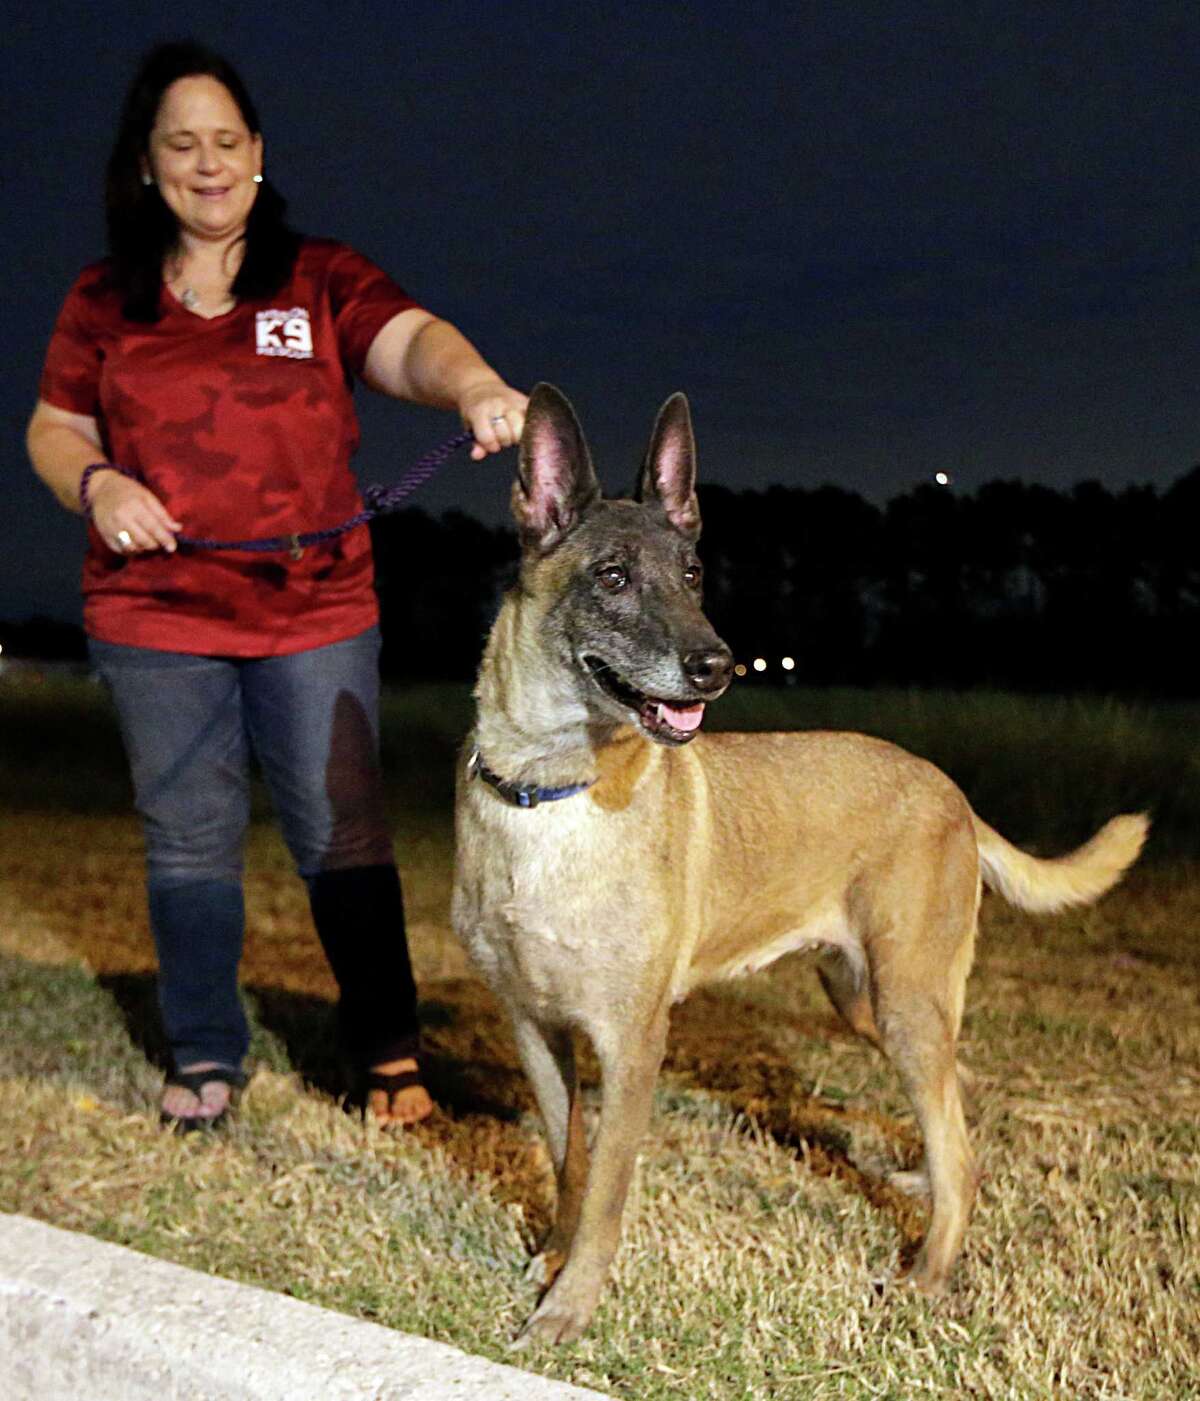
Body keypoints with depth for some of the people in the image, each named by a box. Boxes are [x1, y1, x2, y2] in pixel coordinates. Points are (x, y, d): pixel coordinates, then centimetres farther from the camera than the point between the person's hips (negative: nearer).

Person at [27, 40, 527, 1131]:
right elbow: (54, 430, 14)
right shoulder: (103, 302, 9)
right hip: (154, 617, 2)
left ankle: (389, 1050, 15)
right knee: (189, 839, 9)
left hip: (316, 609, -1)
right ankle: (205, 1055, 24)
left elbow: (411, 340, -14)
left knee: (342, 836, 2)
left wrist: (476, 386, -37)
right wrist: (97, 486, -9)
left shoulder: (323, 279, 3)